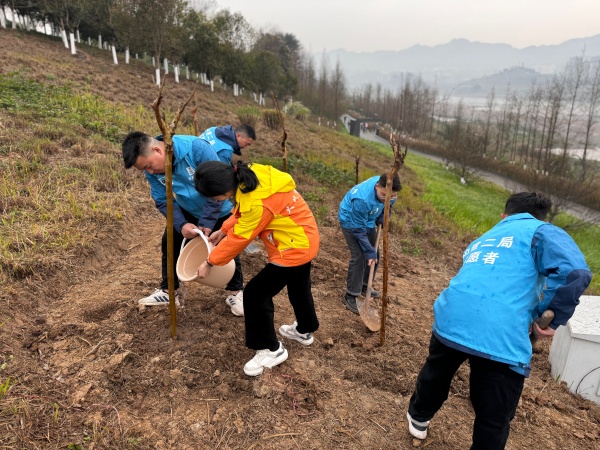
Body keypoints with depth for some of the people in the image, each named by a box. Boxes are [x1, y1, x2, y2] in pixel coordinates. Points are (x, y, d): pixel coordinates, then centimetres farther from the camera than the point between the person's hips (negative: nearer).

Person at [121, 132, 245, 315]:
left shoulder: (196, 148, -37)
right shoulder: (152, 170, -19)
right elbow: (163, 201, -12)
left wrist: (206, 222, -29)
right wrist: (181, 224, -30)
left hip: (219, 211, -4)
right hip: (187, 211, 5)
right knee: (170, 245, 5)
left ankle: (236, 292, 24)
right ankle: (168, 291, 24)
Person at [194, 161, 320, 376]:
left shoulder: (258, 203, -35)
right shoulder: (249, 176, -9)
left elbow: (239, 238, -21)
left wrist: (210, 262, -8)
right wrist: (222, 231, 8)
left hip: (294, 248, -10)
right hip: (304, 238, 10)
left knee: (256, 294, -2)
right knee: (298, 286, 28)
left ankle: (271, 350, 15)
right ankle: (304, 330, 51)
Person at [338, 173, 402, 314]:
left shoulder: (385, 187, -22)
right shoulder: (362, 200, -42)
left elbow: (387, 206, 4)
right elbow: (358, 230, -30)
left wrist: (382, 219, -10)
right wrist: (369, 251, -26)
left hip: (368, 220, 7)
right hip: (350, 221, -7)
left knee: (375, 255, 9)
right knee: (359, 257, -15)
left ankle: (364, 285, 30)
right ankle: (350, 296, -4)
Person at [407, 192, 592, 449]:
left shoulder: (482, 240, 29)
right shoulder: (541, 232, 10)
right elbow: (575, 272, -10)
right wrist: (551, 319, 2)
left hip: (451, 319, 5)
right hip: (502, 337, -5)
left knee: (436, 373, 33)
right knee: (493, 421, 15)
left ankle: (418, 418, 57)